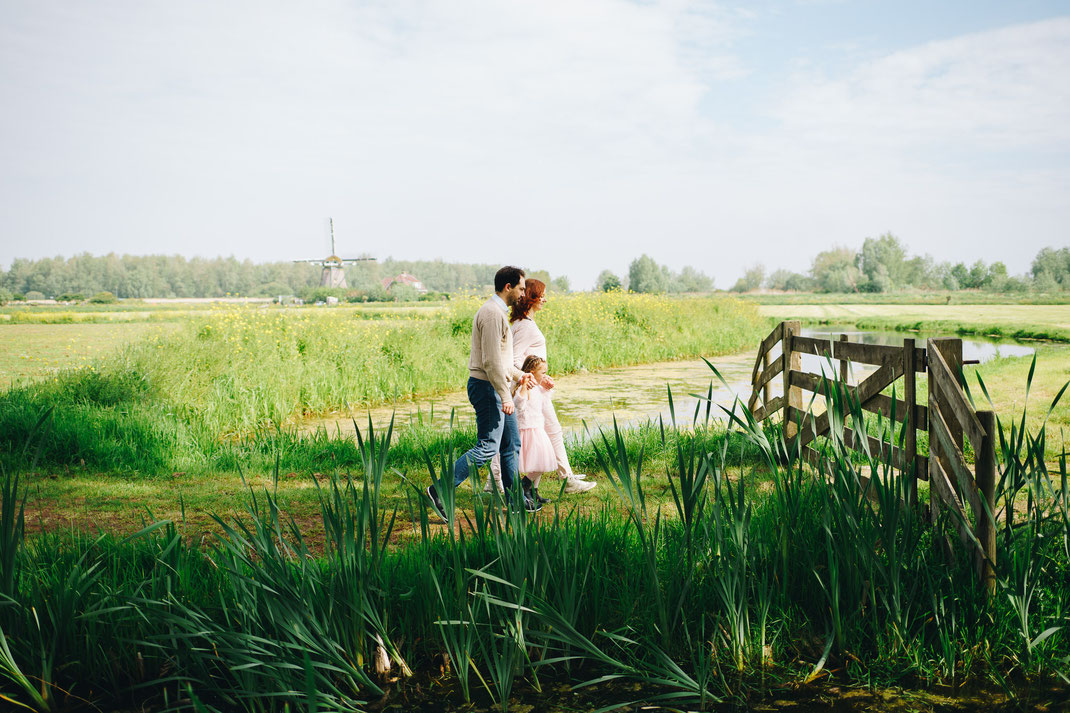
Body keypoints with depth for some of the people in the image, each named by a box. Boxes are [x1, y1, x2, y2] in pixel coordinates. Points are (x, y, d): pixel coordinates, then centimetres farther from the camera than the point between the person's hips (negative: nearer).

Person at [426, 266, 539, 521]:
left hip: (496, 387, 11)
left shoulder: (497, 311, 17)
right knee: (487, 448, -10)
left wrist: (519, 375, 24)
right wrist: (505, 396, -21)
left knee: (512, 444, 13)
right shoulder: (492, 313, -17)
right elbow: (491, 361, -22)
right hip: (487, 387, -11)